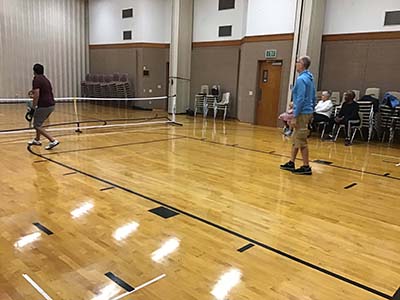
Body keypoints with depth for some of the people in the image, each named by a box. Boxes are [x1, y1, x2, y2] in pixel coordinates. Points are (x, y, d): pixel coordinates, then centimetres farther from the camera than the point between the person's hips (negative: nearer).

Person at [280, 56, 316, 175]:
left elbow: (300, 99, -21)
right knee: (295, 139, 15)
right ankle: (291, 163, 22)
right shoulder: (310, 78, 13)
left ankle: (306, 167, 4)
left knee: (301, 141, -2)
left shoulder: (301, 79, -16)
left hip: (302, 114, -10)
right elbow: (313, 98, 17)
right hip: (308, 112, 10)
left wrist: (295, 117, -19)